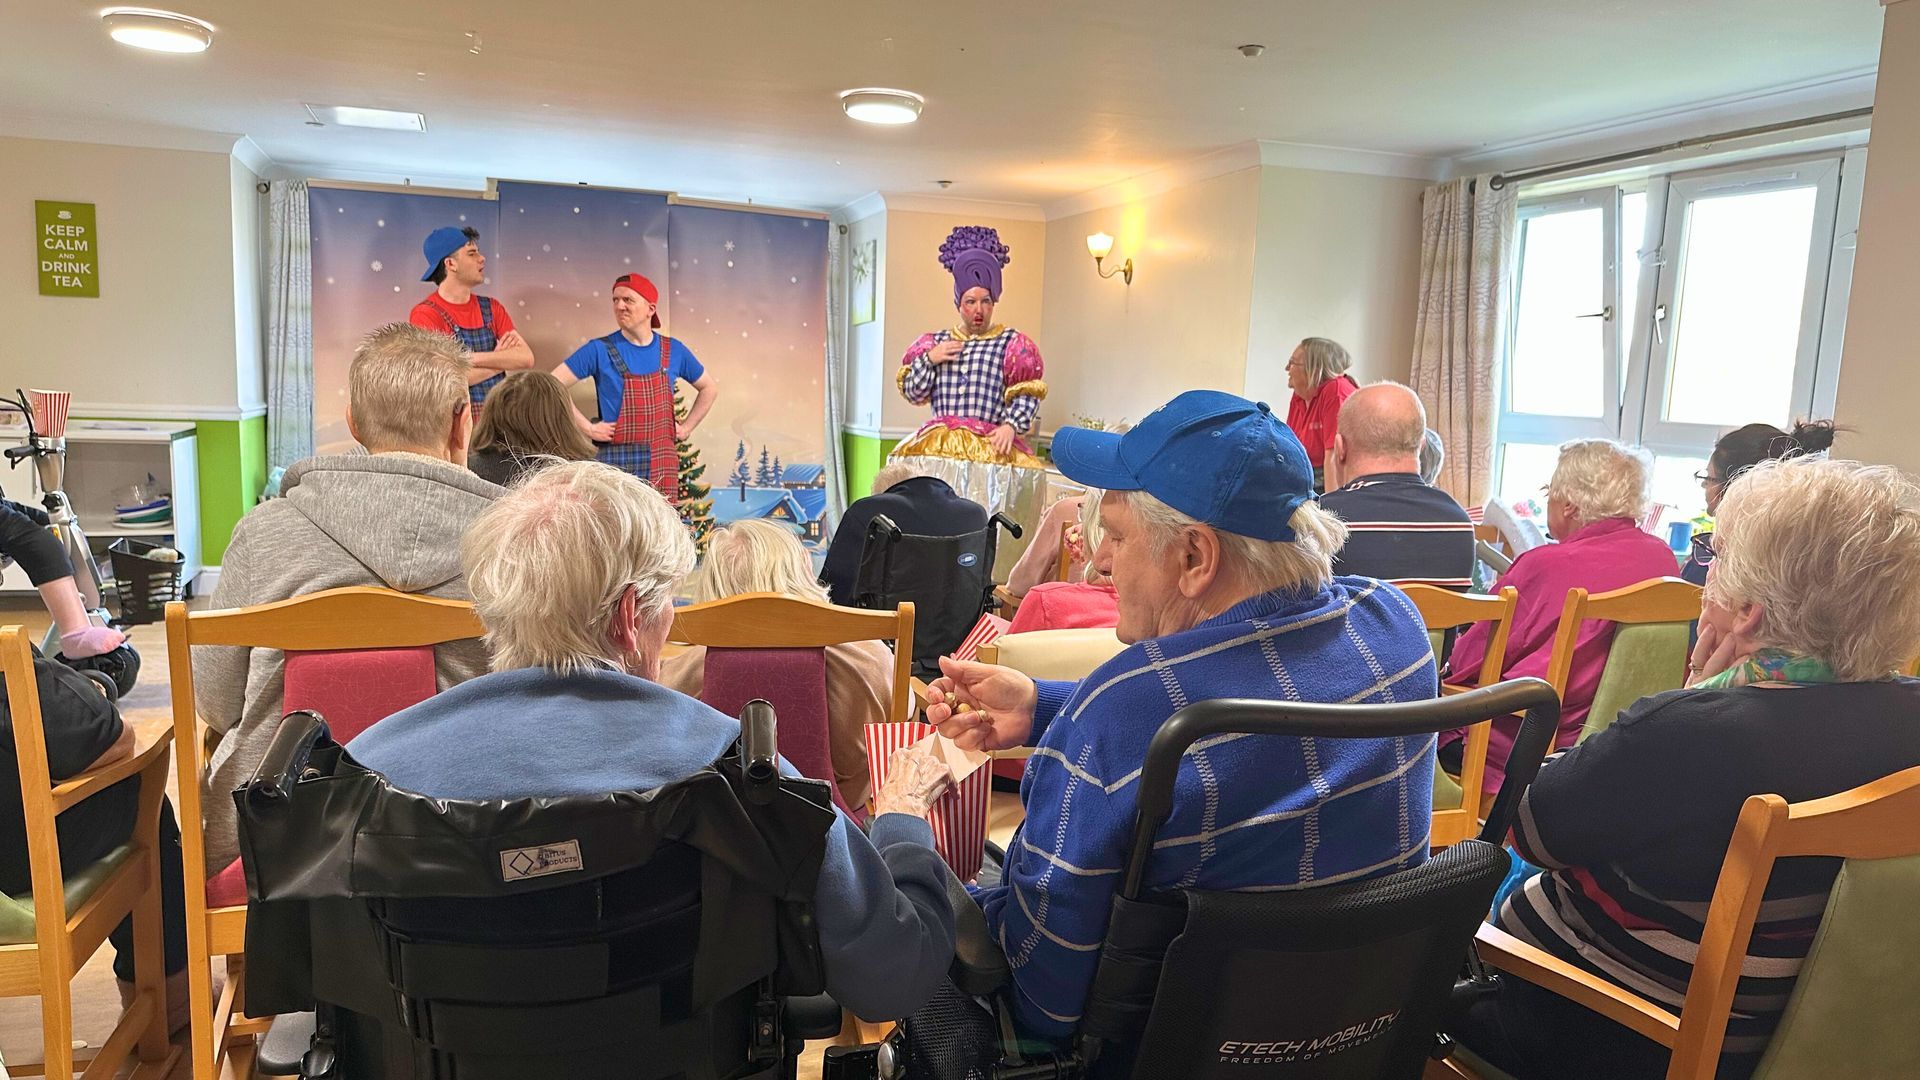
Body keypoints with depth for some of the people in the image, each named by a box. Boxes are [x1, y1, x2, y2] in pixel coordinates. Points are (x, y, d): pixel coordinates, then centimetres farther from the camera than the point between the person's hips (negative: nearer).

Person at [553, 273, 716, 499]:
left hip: (663, 464, 3)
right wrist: (587, 427, -7)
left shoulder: (673, 351, 8)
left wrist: (687, 427, 13)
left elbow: (710, 388, 21)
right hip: (616, 462, -3)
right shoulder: (599, 350, -2)